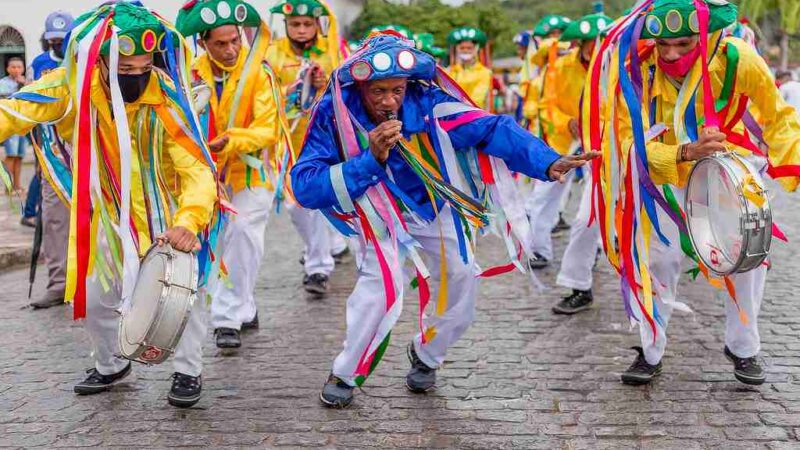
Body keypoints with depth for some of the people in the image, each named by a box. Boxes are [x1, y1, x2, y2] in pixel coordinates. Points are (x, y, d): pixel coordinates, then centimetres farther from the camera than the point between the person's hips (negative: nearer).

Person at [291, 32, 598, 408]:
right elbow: (305, 186, -33)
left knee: (461, 299, 5)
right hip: (380, 214, -2)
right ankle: (344, 373, -1)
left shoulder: (425, 102, -29)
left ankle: (425, 355, 37)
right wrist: (370, 160, -43)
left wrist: (546, 163, -47)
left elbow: (492, 128, -33)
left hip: (436, 208, 3)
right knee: (382, 284, -26)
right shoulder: (334, 114, -28)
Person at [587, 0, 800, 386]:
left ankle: (743, 349, 24)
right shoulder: (637, 69, -30)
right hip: (667, 171, -1)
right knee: (659, 256, 0)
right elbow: (634, 144, -32)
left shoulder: (736, 58, -28)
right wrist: (687, 152, -48)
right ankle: (651, 352, 18)